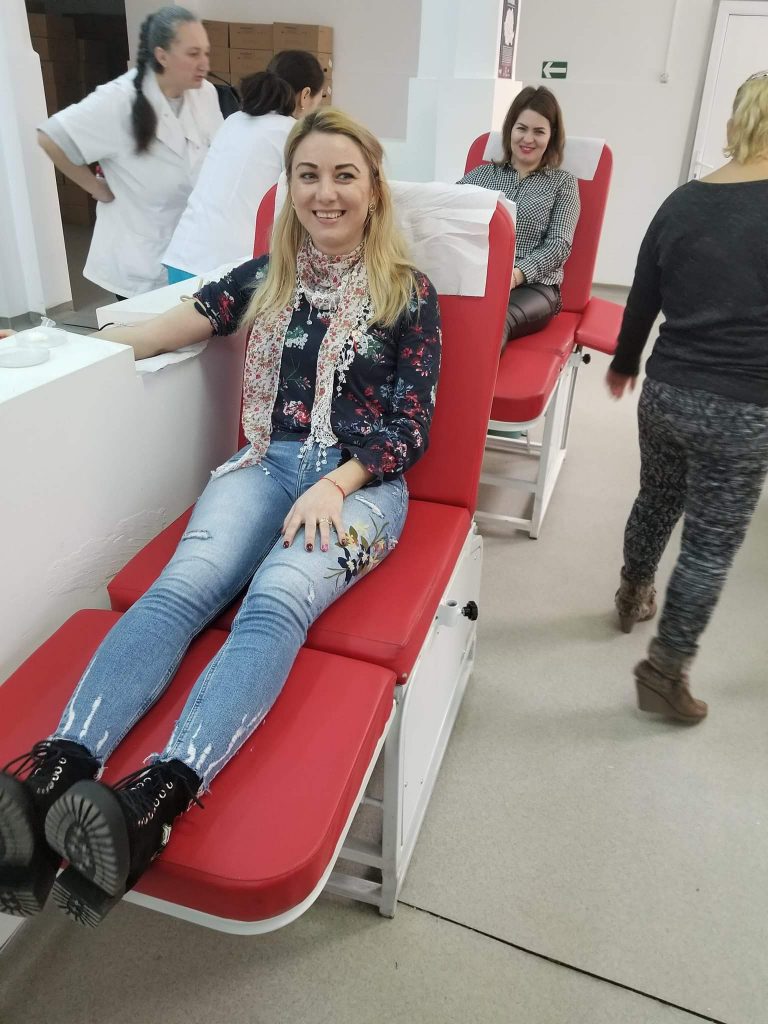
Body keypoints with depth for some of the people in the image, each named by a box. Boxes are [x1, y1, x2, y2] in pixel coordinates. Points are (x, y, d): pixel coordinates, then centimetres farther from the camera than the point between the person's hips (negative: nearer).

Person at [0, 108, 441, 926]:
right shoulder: (265, 277, 17)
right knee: (183, 585, -27)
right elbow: (158, 331, 15)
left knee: (276, 598, -33)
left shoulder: (408, 293, 7)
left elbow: (410, 428, 0)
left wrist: (336, 485, -16)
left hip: (362, 480, -2)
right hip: (266, 464, 3)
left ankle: (157, 798, -50)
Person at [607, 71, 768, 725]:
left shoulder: (682, 203, 2)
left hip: (665, 393, 5)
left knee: (656, 500, 25)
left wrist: (624, 364, 25)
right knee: (713, 542, 7)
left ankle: (633, 595, 48)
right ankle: (665, 671, 14)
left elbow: (643, 299, 9)